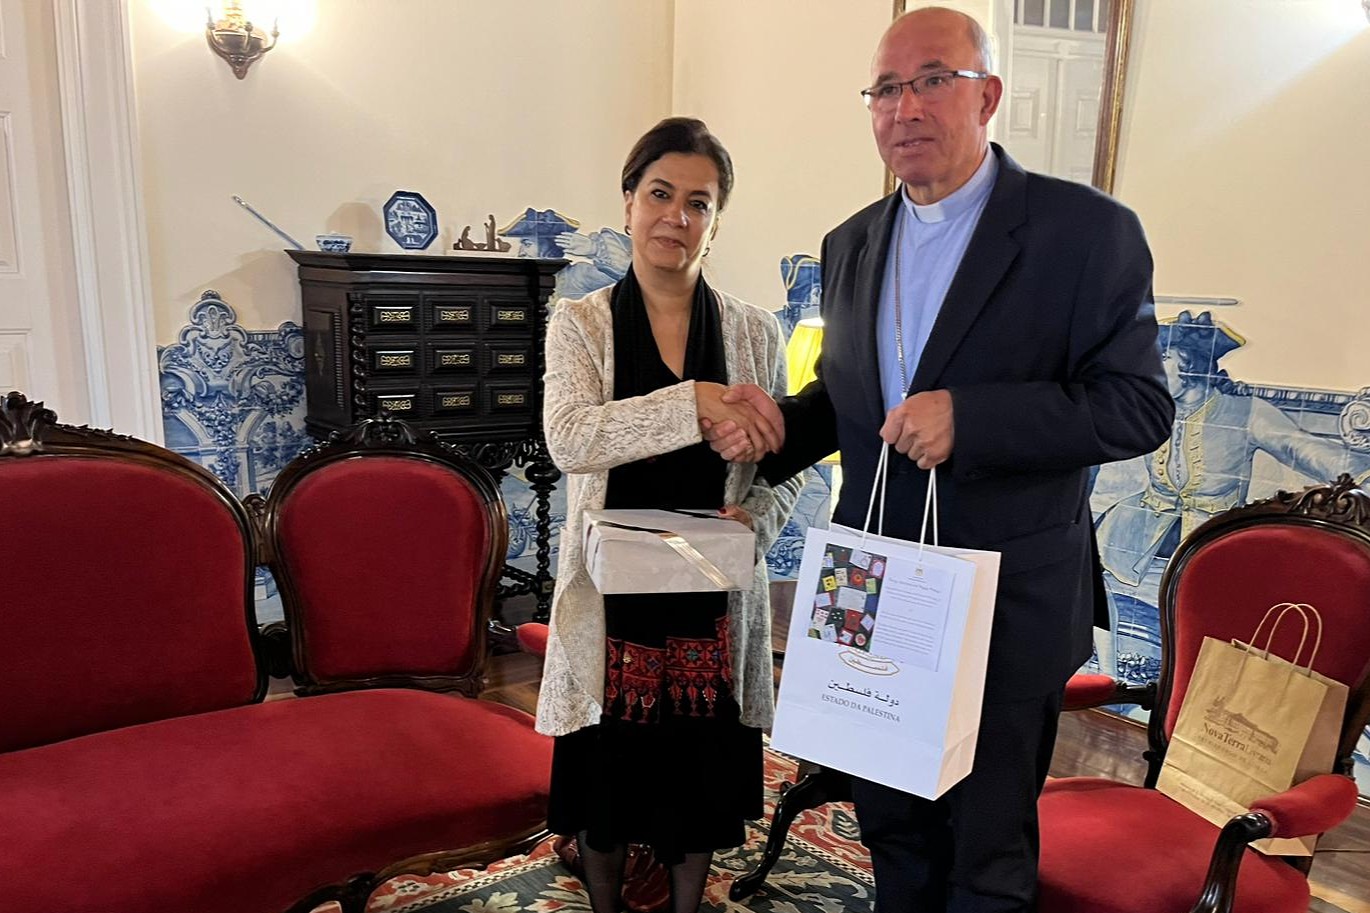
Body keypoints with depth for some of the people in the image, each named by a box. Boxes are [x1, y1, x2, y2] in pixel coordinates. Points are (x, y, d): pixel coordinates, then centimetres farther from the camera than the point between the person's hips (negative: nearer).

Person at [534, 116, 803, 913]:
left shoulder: (756, 332, 2)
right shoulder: (580, 323, -3)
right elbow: (569, 439, -20)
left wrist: (756, 523, -14)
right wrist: (696, 402, -28)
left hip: (716, 602, 1)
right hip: (611, 598, -1)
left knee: (700, 780, 16)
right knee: (607, 781, 16)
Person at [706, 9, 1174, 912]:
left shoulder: (1088, 230, -10)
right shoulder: (852, 244, 8)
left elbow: (1140, 406, -13)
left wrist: (970, 416, -26)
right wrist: (779, 425, -6)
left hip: (1009, 609, -4)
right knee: (894, 834, 22)